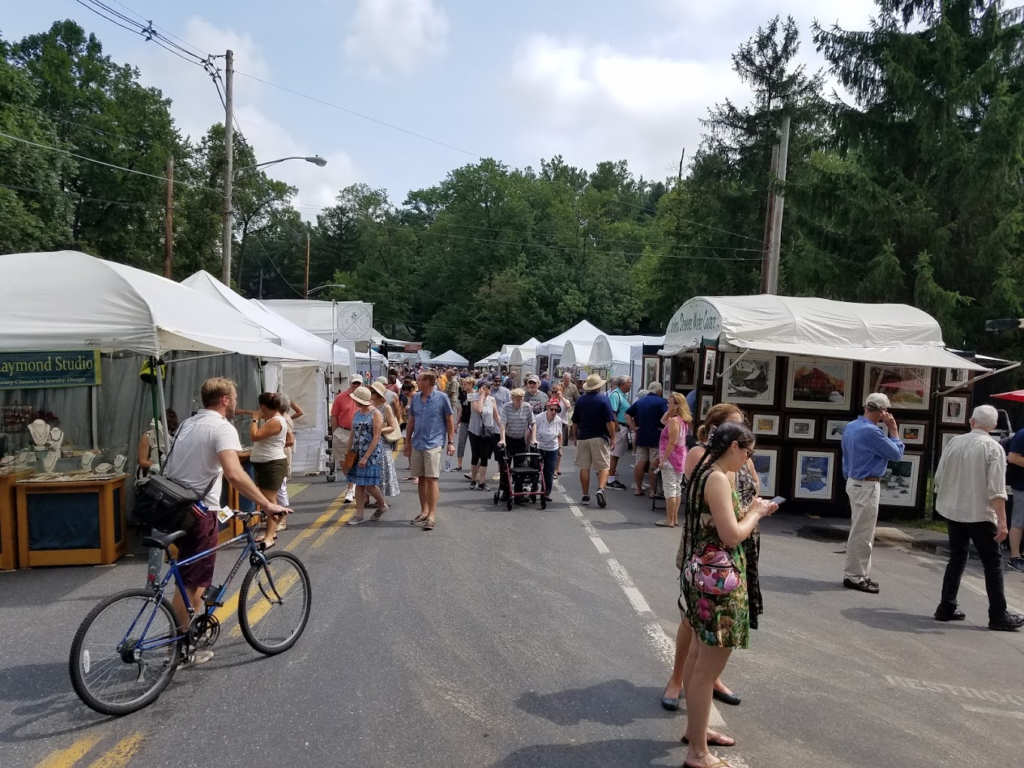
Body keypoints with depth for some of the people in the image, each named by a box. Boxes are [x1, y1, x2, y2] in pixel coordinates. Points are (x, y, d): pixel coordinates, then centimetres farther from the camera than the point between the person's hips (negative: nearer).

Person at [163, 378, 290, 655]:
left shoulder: (188, 423, 14)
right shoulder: (222, 427, -15)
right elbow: (234, 474, -31)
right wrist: (267, 504, -30)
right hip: (199, 511, -9)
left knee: (193, 575, 22)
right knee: (191, 581, 1)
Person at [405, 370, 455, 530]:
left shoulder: (441, 398, -5)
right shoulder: (415, 399, 9)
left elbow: (449, 421, 0)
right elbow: (411, 421, 15)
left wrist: (451, 442, -3)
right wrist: (407, 442, 14)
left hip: (433, 444, -5)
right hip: (417, 444, 5)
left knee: (431, 479, -8)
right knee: (421, 479, 11)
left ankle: (432, 515, -3)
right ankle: (424, 511, 23)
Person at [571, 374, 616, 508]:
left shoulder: (580, 400, 6)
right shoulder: (604, 399, -7)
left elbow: (575, 422, 10)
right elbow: (610, 422, -12)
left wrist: (575, 436, 21)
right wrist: (613, 437, -4)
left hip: (583, 437, 3)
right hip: (600, 437, -3)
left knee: (584, 467, 8)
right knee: (604, 467, 3)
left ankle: (585, 496, 10)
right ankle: (600, 489, -18)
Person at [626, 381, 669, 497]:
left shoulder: (639, 401, 12)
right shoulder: (662, 402, -8)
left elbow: (627, 414, 10)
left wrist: (634, 428, 5)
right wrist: (664, 428, -11)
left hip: (641, 436, 5)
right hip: (656, 437, -5)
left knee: (640, 463, 9)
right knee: (654, 464, -1)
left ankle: (638, 489, 14)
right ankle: (653, 491, 3)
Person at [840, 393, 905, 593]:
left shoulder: (850, 427, 8)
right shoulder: (871, 431, -21)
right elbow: (896, 454, -11)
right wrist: (893, 429, -4)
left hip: (854, 482, 10)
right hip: (867, 486, -10)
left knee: (859, 532, 16)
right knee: (862, 534, -2)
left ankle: (856, 573, 22)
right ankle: (854, 576, 4)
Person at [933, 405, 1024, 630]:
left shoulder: (954, 442, 1)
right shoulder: (993, 448, -11)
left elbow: (939, 477, 7)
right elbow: (996, 489, -17)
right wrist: (1002, 521, -16)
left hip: (953, 511, 5)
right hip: (980, 514, -5)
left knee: (957, 558, 13)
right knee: (993, 563, 6)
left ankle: (947, 608, 13)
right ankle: (998, 616, 10)